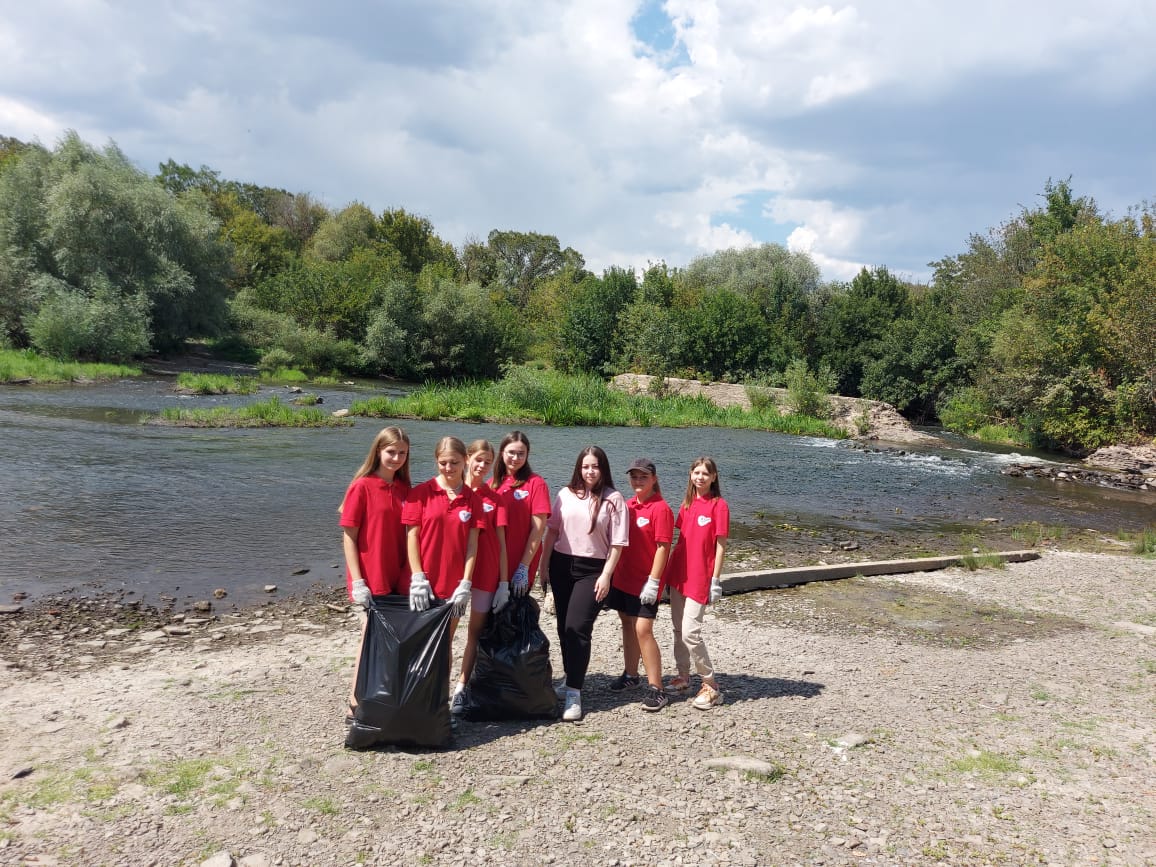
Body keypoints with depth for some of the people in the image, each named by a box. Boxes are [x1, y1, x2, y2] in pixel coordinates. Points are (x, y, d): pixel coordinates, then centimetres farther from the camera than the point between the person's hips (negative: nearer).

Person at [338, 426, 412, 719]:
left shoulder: (404, 488, 7)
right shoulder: (362, 486, -9)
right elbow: (348, 537, -9)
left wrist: (412, 575, 5)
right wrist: (357, 582, -15)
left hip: (398, 579, 5)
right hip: (371, 581, -5)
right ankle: (356, 704, 15)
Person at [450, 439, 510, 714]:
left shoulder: (495, 498, 5)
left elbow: (501, 542, 4)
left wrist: (504, 582, -1)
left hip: (486, 573, 1)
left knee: (476, 630, 5)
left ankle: (461, 689, 14)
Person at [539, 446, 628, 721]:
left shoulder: (613, 500, -5)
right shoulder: (566, 494, 5)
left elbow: (617, 543, -7)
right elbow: (552, 531, 8)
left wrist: (606, 576, -11)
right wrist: (543, 565, 6)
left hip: (592, 570, -4)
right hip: (561, 565, 4)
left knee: (577, 627, -12)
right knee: (564, 626, 11)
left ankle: (574, 693, -6)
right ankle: (571, 678, 29)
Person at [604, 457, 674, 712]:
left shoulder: (660, 508, -13)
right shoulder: (628, 505, 9)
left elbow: (662, 547, -15)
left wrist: (653, 581, -18)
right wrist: (613, 572, 13)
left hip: (645, 582, -7)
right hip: (623, 578, 7)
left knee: (643, 629, -10)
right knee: (627, 625, 15)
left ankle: (656, 689, -2)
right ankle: (631, 674, 31)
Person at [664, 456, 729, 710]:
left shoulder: (719, 505, -8)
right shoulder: (687, 503, 10)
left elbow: (721, 546, -9)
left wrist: (715, 580, -11)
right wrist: (670, 570, 12)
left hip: (700, 578, -7)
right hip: (678, 574, 7)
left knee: (690, 632, -10)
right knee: (678, 629, 12)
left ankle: (711, 685, 3)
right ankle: (683, 676, 26)